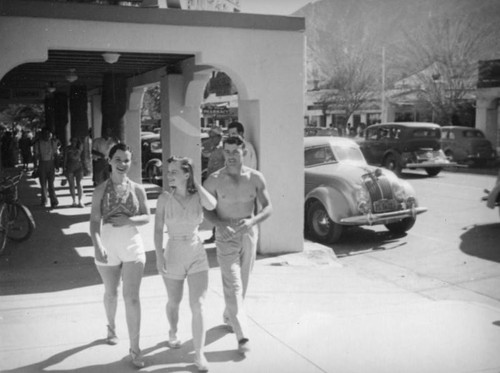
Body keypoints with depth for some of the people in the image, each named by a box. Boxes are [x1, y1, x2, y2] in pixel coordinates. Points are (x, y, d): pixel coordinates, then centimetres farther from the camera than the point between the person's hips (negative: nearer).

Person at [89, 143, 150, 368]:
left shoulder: (137, 189, -2)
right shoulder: (101, 190, -6)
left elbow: (147, 217, 4)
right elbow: (95, 222, -11)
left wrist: (129, 219, -16)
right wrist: (98, 246, -25)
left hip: (133, 247, 0)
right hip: (108, 248, 0)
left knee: (132, 297, -6)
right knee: (111, 293, 19)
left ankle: (134, 348, 1)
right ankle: (111, 328, 48)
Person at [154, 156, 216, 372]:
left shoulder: (197, 196, -5)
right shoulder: (165, 198, -7)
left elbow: (212, 205, -27)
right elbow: (158, 230, -6)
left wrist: (194, 182, -15)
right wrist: (159, 256, -14)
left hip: (198, 254, 0)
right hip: (173, 255, 0)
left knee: (198, 306, -8)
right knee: (174, 302, 19)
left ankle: (199, 354, 1)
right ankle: (173, 332, 49)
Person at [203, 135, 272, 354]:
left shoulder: (255, 178, -5)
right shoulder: (214, 180, -8)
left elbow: (268, 208, -4)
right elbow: (205, 209, -2)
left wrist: (252, 221, -23)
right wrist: (220, 224, -21)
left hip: (249, 235, 3)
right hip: (226, 238, -3)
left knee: (242, 283, 16)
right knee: (233, 285, -9)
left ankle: (229, 316, 41)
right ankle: (242, 336, -10)